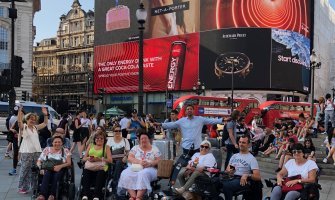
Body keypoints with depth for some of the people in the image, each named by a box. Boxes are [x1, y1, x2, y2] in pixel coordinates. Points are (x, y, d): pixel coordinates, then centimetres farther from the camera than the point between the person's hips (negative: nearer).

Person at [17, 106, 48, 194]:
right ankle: (22, 188, 4)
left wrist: (45, 115, 10)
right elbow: (19, 121, -19)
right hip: (27, 152, -5)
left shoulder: (36, 127, 15)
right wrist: (20, 110, -29)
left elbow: (45, 123, 22)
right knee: (25, 170, -3)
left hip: (37, 151, 6)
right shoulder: (23, 127, -1)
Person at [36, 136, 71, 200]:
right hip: (48, 169, 1)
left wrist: (60, 166, -18)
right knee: (47, 175, -34)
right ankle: (42, 195, -49)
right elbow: (39, 161, 17)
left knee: (56, 175, -36)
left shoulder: (65, 151, 13)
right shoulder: (47, 150, 18)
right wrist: (40, 166, -7)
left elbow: (69, 163, 1)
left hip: (60, 170, -1)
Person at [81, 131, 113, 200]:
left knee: (100, 173, -36)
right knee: (86, 172, -33)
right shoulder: (90, 146, 24)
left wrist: (99, 159, -11)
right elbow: (84, 158, 19)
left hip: (101, 167, -2)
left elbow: (110, 160, 4)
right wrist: (88, 158, -5)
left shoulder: (106, 147, 16)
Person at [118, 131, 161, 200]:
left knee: (143, 174, -40)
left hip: (149, 169, -2)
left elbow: (158, 161, 4)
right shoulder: (135, 148, 19)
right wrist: (139, 161, -13)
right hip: (135, 168, 3)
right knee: (125, 174, -31)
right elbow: (129, 158, 5)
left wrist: (149, 164, -15)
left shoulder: (155, 149, 14)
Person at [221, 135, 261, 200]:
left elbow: (258, 177, -5)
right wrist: (229, 171, 2)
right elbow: (227, 169, 27)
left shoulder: (251, 158, 4)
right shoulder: (234, 156, 23)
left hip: (242, 180, -5)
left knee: (226, 186, -36)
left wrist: (247, 175, -23)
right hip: (232, 178, 5)